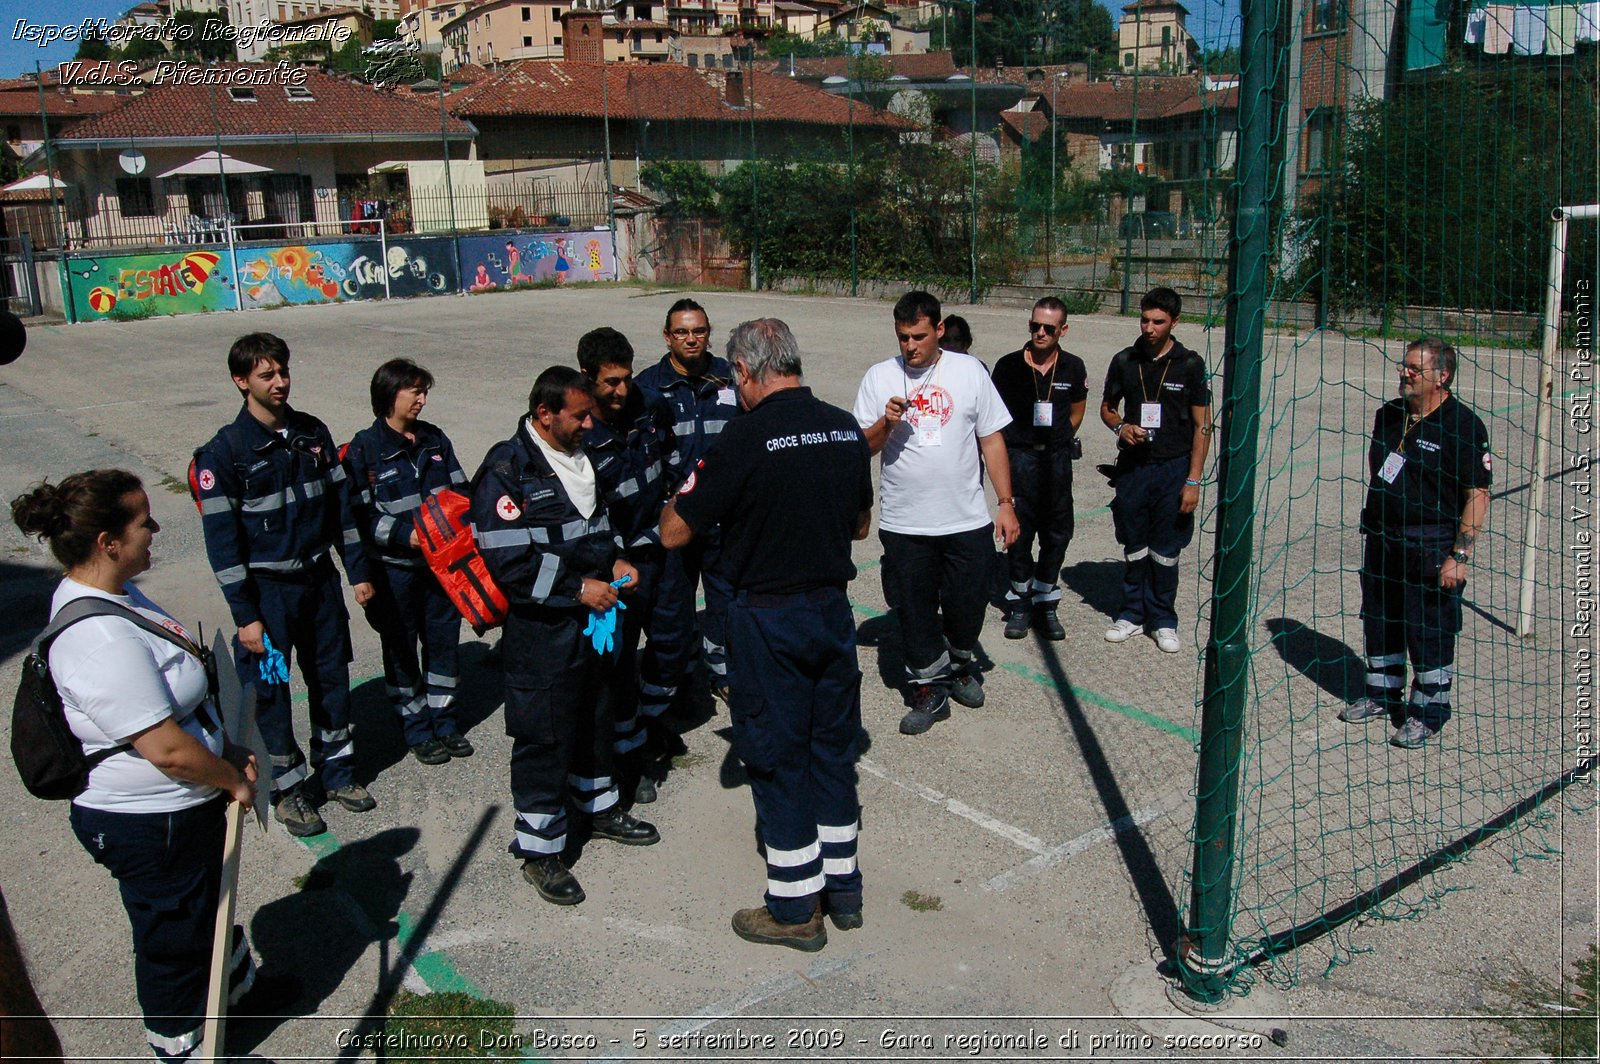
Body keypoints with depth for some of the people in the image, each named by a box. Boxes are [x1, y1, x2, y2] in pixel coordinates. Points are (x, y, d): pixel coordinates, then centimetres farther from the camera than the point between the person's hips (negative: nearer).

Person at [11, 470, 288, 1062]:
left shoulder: (109, 593, -1)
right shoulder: (102, 641, -35)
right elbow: (168, 749, -32)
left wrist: (227, 752, 8)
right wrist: (234, 781, -14)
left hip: (182, 809, 10)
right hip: (149, 826, -10)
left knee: (211, 903, 30)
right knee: (174, 935, 14)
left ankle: (235, 988, 55)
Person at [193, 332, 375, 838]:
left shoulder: (313, 433, 2)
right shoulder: (224, 451, -13)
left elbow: (342, 505, 8)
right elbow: (222, 540, -12)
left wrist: (358, 572, 7)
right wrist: (245, 616, -14)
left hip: (320, 579, 5)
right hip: (266, 591, -4)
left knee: (332, 677, 14)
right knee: (269, 690, 6)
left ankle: (337, 770, 32)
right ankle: (288, 788, 23)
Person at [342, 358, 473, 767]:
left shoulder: (435, 440, 5)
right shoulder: (363, 449, -9)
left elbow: (460, 492, 12)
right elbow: (359, 515, -12)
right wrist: (405, 534, -21)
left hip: (441, 562, 4)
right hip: (394, 568, -4)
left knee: (444, 641, 12)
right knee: (401, 649, 9)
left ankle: (444, 721, 28)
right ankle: (417, 729, 23)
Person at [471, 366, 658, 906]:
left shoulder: (582, 456, 8)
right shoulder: (506, 469, -17)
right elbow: (506, 559, -22)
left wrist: (614, 559, 5)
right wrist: (577, 587, -21)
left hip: (593, 617, 8)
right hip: (541, 627, -8)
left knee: (596, 718, 22)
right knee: (543, 735, 1)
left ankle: (600, 808, 42)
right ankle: (539, 849, 15)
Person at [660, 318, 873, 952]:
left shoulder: (747, 437, -18)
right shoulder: (847, 428, 1)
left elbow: (674, 533, -12)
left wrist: (685, 491, 7)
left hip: (769, 616, -6)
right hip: (834, 607, 6)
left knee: (777, 757, 7)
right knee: (833, 747, 18)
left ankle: (795, 909, 19)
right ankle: (842, 887, 31)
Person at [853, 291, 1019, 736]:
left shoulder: (970, 371, 2)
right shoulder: (880, 377, 1)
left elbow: (992, 440, 5)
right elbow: (863, 448, 3)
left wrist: (1006, 503, 1)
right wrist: (886, 422, -17)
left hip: (967, 520, 0)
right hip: (904, 525, 0)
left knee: (966, 604, 10)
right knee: (914, 611, 7)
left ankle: (962, 667, 38)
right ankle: (929, 691, 24)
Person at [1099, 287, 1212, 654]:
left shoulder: (1190, 365, -4)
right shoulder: (1124, 361, 4)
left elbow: (1202, 426, -3)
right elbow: (1107, 407, 16)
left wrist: (1193, 480, -9)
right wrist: (1120, 427, -8)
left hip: (1173, 469, -2)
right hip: (1132, 466, 2)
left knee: (1165, 550, 4)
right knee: (1134, 547, 10)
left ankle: (1162, 620, 18)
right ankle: (1132, 613, 24)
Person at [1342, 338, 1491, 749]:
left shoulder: (1463, 425, -14)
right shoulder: (1389, 414, 7)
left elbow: (1478, 495, -15)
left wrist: (1460, 555, -19)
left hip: (1431, 548, -7)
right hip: (1382, 539, 7)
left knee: (1430, 631, 2)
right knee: (1379, 621, 17)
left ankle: (1429, 711, 18)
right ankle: (1382, 694, 35)